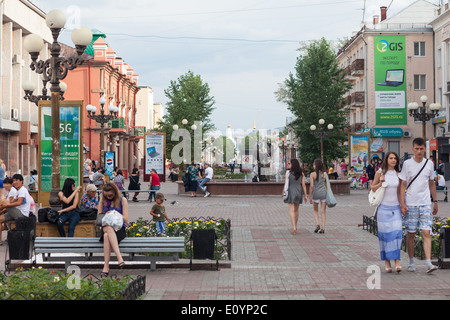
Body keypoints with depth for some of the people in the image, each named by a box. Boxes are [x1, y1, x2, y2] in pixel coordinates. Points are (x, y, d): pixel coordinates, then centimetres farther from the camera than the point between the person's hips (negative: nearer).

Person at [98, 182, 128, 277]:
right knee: (109, 229, -38)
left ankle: (106, 266, -42)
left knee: (107, 236, -36)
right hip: (106, 227, 2)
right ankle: (119, 257, -50)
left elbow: (125, 219, 2)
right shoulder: (102, 200, 14)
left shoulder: (122, 200, 6)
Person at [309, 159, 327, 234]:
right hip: (323, 193, 2)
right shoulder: (324, 174, 1)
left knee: (316, 211, 17)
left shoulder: (312, 174, -7)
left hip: (316, 194, -2)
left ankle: (317, 224, -3)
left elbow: (311, 186, -9)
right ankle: (323, 228, 4)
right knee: (323, 211, 7)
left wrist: (310, 197, -1)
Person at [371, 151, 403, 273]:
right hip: (383, 207, -2)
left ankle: (397, 261, -8)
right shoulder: (380, 173, 1)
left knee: (397, 233, -9)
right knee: (385, 234, -1)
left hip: (395, 207, 2)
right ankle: (386, 262, 7)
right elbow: (373, 188, 6)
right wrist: (381, 183, -11)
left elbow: (400, 191, 15)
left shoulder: (398, 174, 9)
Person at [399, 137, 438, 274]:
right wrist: (402, 204, -9)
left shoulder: (429, 164, 7)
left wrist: (435, 202, 17)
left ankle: (428, 263, -12)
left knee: (426, 233, -8)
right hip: (410, 204, -1)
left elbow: (432, 183, 17)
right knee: (410, 234, 5)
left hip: (425, 204, 1)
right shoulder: (407, 164, -2)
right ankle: (411, 262, 17)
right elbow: (402, 185, -2)